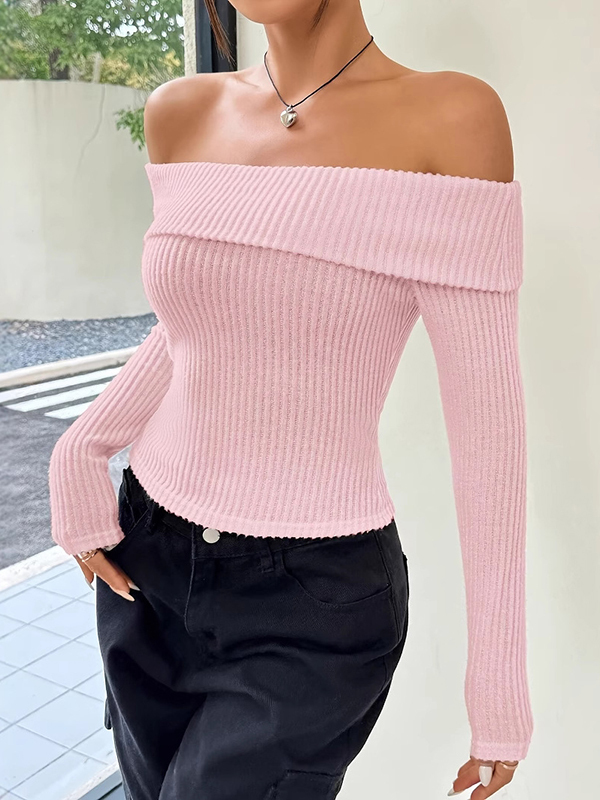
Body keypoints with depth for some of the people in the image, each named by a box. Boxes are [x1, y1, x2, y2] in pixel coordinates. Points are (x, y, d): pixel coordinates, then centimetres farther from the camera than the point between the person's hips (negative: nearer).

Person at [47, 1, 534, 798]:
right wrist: (82, 450, -1)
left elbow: (487, 410, -13)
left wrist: (500, 675, -8)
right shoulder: (180, 115, 1)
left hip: (318, 601, -5)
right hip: (147, 561, 5)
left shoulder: (450, 117, -14)